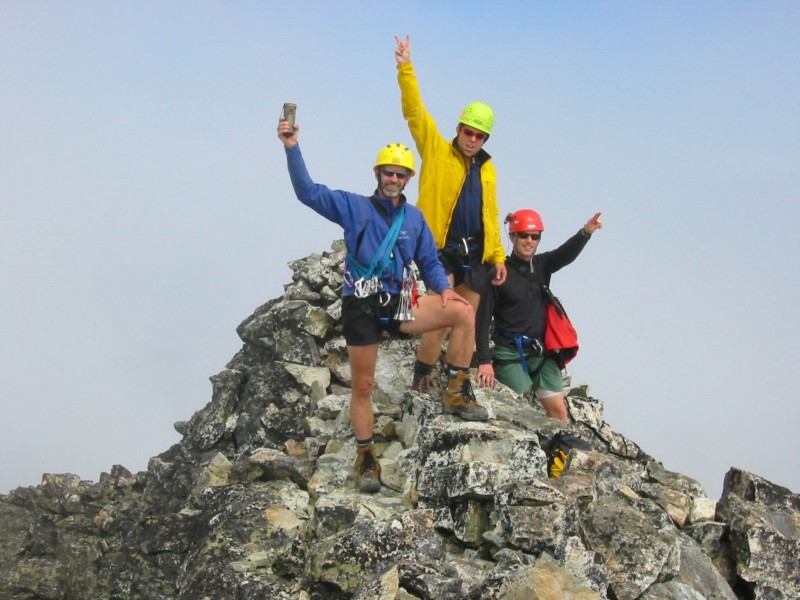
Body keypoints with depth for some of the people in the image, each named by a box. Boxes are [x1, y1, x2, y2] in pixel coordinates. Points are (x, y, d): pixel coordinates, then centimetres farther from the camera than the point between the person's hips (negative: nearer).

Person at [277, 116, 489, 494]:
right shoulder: (354, 207, 2)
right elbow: (308, 191, -6)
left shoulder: (414, 218, 11)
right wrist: (292, 148, -17)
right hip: (361, 307, -3)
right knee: (363, 386, 1)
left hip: (399, 305, 3)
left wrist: (443, 288, -6)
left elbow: (429, 263, 15)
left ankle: (456, 394, -8)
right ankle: (366, 459, 16)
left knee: (463, 313, -16)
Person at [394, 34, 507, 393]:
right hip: (441, 249, -5)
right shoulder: (437, 151, 3)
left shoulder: (487, 169, 16)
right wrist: (406, 69, -15)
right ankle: (421, 379, -6)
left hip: (475, 255, 5)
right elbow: (415, 113, -7)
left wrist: (498, 256, 13)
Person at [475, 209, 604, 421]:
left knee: (558, 411, 1)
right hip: (510, 354, -5)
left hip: (541, 352, 5)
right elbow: (483, 320, -9)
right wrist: (484, 361, -16)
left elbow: (567, 254, -13)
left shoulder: (542, 265, 7)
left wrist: (586, 232, -34)